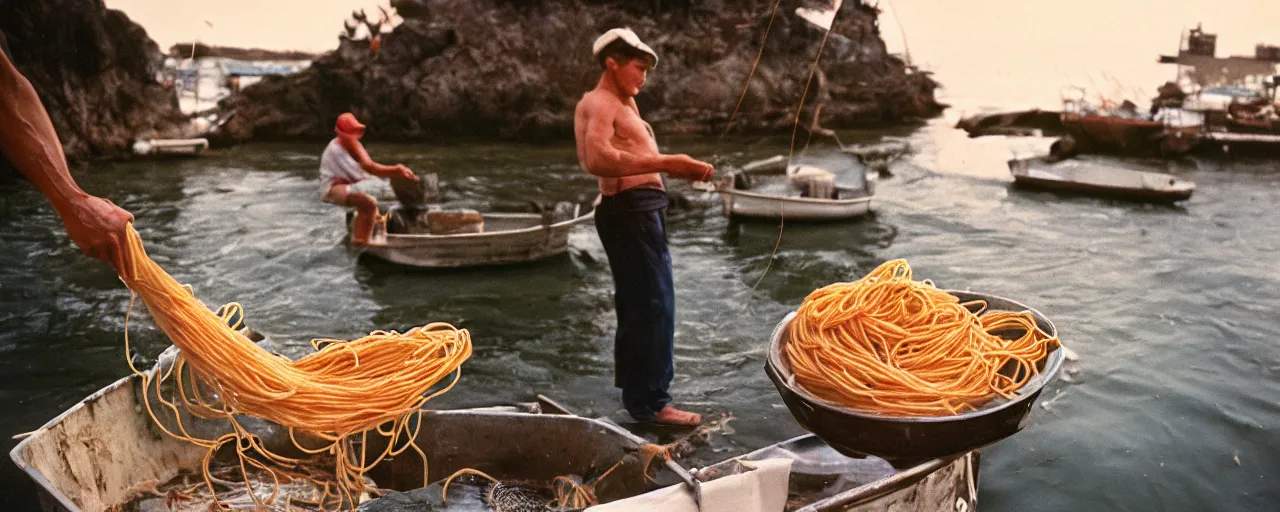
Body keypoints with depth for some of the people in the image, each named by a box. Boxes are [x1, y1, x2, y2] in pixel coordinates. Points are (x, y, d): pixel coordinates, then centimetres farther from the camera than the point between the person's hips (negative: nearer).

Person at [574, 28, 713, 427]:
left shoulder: (625, 103, 23)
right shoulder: (599, 103, -11)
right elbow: (598, 159, -29)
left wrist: (679, 168, 4)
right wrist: (664, 163, -31)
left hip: (642, 210, 11)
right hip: (629, 210, -11)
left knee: (638, 302, 19)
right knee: (654, 304, -9)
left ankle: (634, 386, 33)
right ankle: (650, 402, -3)